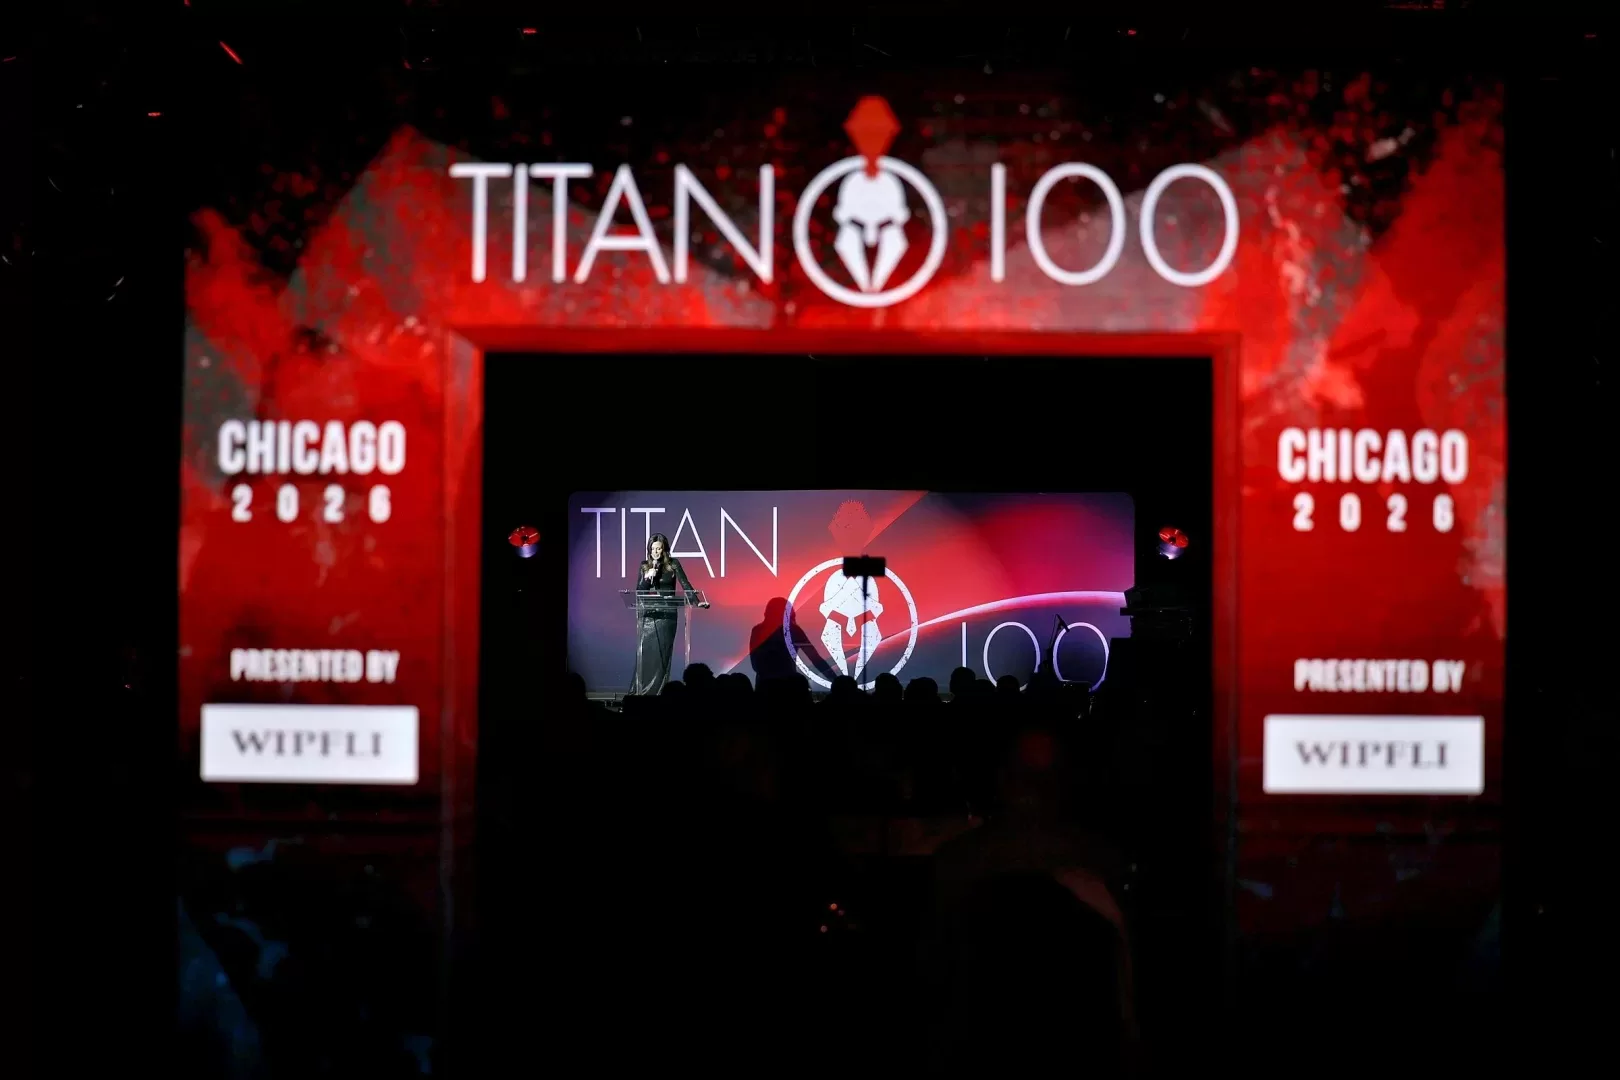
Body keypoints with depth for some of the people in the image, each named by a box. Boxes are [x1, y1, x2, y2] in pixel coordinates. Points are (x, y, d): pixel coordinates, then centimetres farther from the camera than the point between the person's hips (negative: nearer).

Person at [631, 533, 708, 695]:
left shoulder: (673, 564, 0)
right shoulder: (644, 566, 6)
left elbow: (685, 584, -5)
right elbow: (639, 592, 4)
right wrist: (647, 577, -13)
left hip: (666, 615, -2)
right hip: (647, 615, 2)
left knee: (661, 654, -3)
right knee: (644, 653, -2)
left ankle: (659, 691, 1)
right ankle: (640, 691, 2)